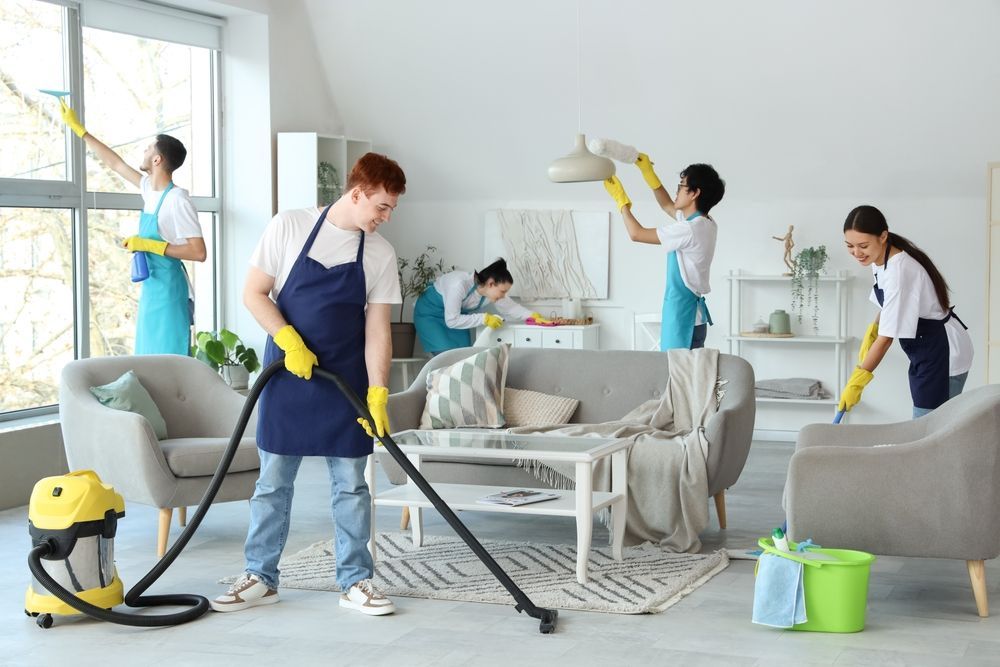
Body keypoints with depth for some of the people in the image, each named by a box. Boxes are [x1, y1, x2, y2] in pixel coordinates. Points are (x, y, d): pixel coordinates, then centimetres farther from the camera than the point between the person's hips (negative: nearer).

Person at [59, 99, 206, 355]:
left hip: (168, 290, -9)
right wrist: (77, 127, 29)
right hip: (150, 288, 9)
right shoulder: (150, 189, 9)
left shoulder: (177, 200, -16)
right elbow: (115, 163, 23)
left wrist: (149, 245, -20)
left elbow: (199, 252, -21)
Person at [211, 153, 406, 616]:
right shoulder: (290, 226, -7)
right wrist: (289, 340, -17)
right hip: (287, 376, -1)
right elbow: (253, 293, -5)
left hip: (346, 382, 1)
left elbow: (377, 330, -3)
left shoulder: (380, 254, -2)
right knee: (273, 481, 5)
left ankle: (356, 582, 14)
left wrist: (378, 393, -11)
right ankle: (260, 578, 16)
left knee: (350, 484, 5)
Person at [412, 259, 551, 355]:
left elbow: (511, 307, 0)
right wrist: (484, 319, -34)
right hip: (429, 313, -7)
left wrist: (533, 316, -14)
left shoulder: (492, 292, -18)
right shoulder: (460, 284, -39)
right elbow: (451, 320, -35)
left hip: (455, 316, 7)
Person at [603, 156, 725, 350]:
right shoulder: (703, 223, 9)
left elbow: (636, 234, -12)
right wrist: (648, 172, 22)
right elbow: (667, 205, 28)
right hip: (692, 314, 10)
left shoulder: (690, 230, -19)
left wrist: (621, 200, 1)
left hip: (683, 315, -10)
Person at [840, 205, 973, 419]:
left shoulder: (899, 271, -28)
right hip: (925, 350, 9)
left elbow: (886, 338, -26)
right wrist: (872, 330, -1)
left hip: (942, 354, -9)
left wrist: (856, 384, -22)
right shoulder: (880, 259, -1)